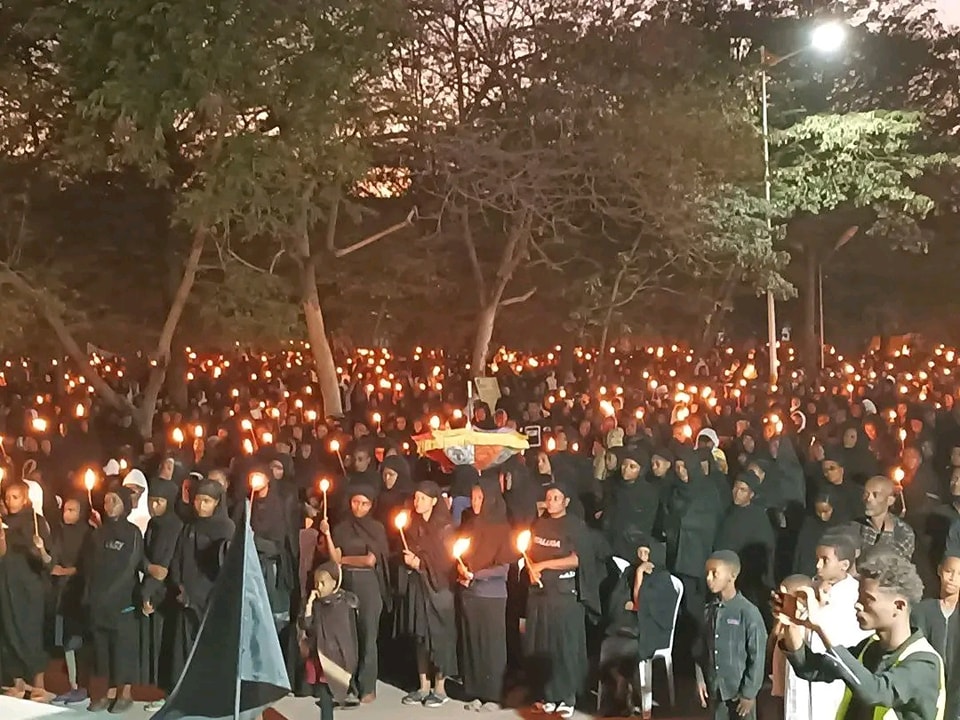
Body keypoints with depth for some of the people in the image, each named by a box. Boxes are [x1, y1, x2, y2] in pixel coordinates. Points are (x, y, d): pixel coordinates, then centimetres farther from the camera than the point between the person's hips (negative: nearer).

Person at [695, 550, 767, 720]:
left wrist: (749, 693, -13)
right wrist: (700, 680, 3)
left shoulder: (748, 612, -17)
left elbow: (757, 657, -14)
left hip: (740, 690, -5)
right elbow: (701, 649, 10)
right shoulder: (709, 610, 1)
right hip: (715, 688, 6)